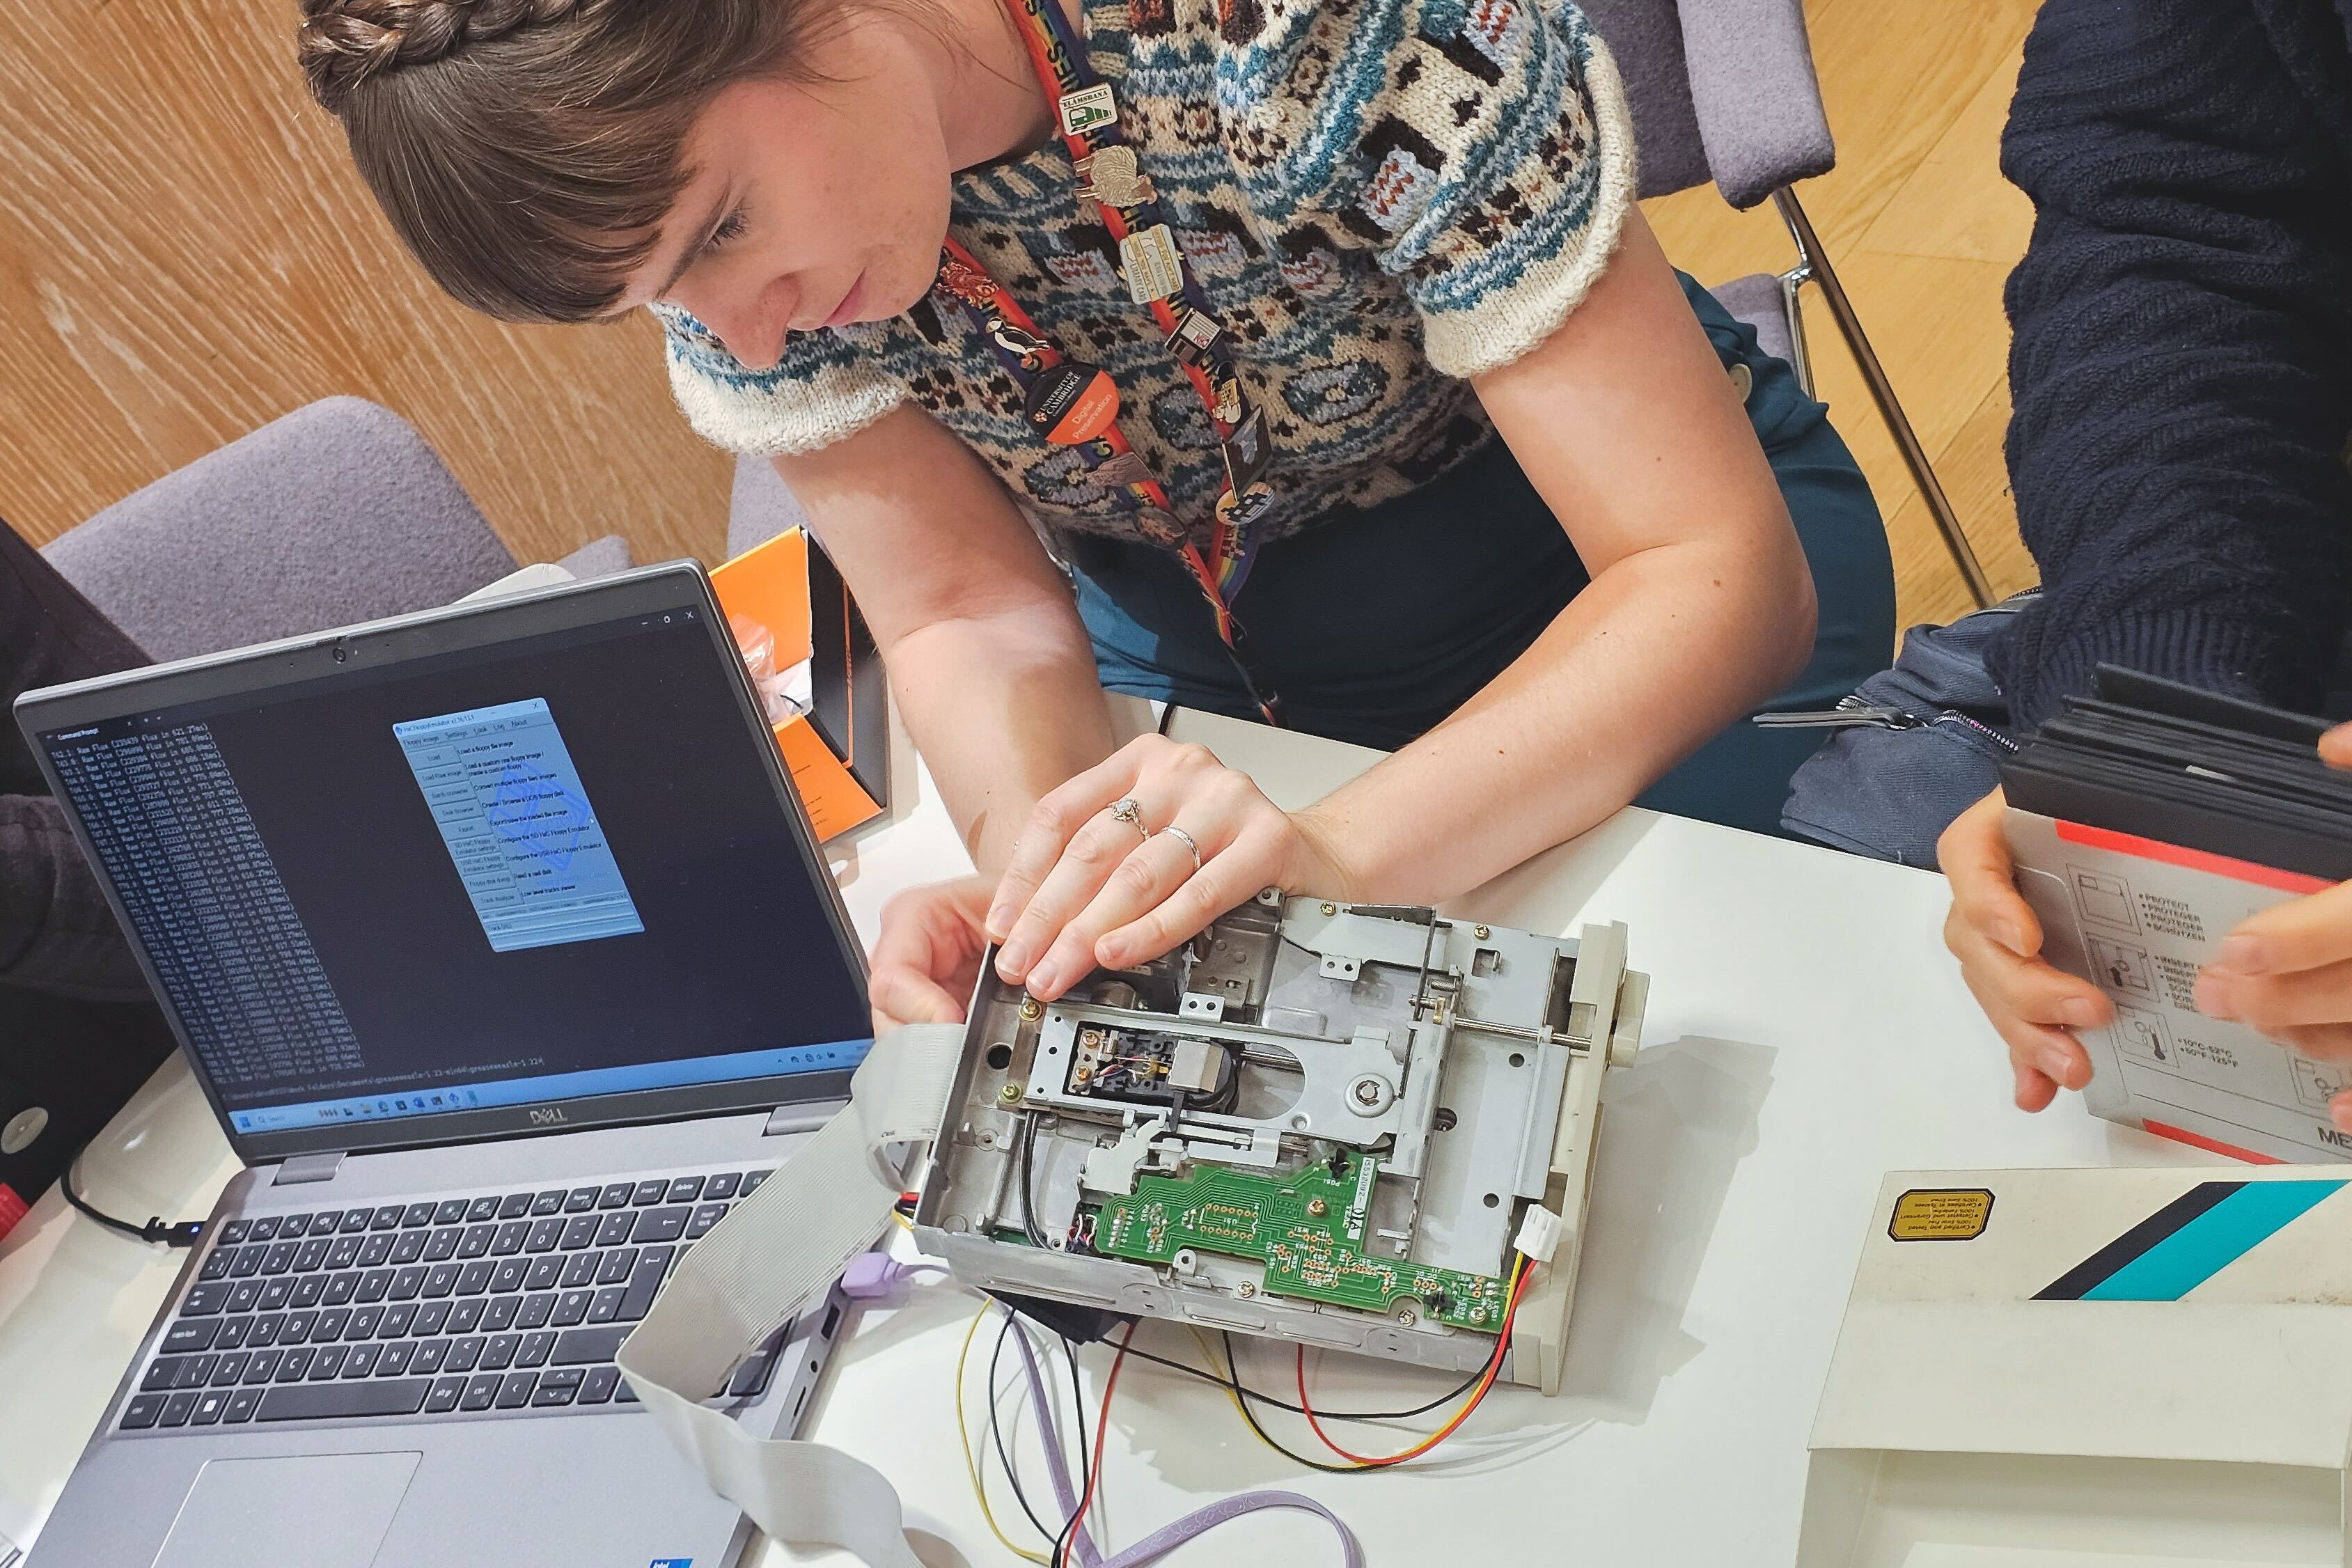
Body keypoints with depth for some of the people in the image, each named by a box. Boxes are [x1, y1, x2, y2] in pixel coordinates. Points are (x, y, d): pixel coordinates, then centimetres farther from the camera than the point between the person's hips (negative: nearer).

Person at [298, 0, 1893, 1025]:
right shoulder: (695, 190, -17)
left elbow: (1719, 566, -32)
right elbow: (974, 619, -16)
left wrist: (1340, 848, -48)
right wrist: (1036, 877, -38)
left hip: (1579, 557, -3)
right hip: (1197, 629, 4)